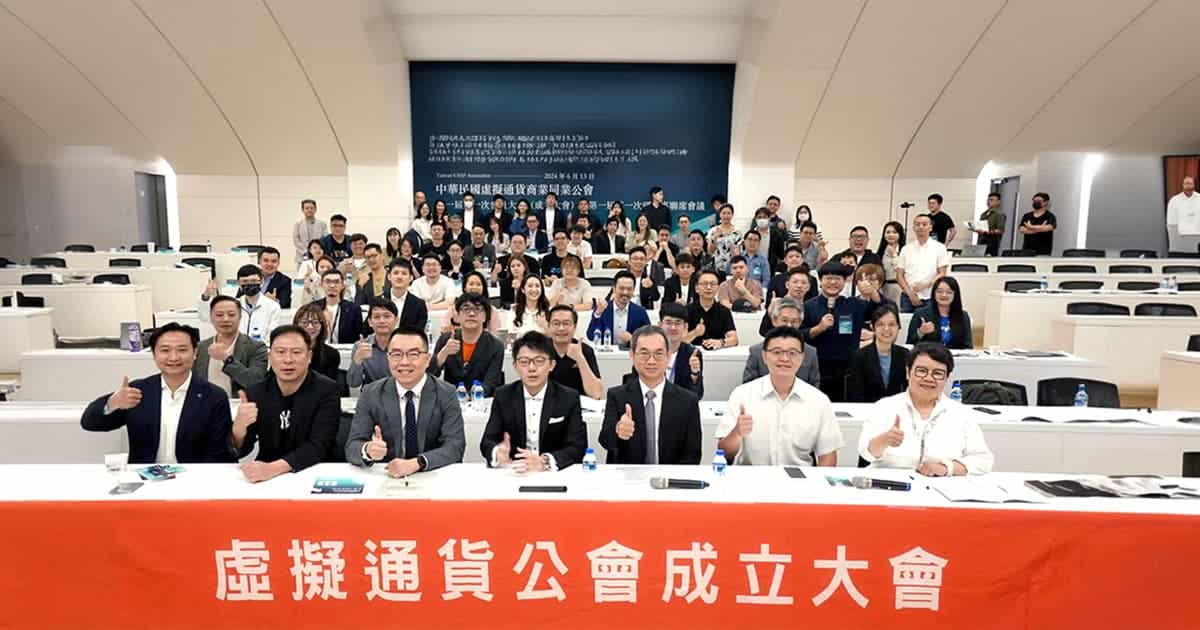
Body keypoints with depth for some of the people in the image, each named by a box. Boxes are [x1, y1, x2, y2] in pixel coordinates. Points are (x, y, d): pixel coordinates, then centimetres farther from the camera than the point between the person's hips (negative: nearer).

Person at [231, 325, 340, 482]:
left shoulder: (326, 391, -9)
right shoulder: (255, 392, 1)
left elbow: (319, 447, -18)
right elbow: (241, 451, -1)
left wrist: (273, 468, -30)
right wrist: (239, 426, -22)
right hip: (266, 479, 1)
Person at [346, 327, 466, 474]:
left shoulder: (446, 394, -4)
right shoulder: (370, 394, 0)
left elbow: (455, 446, -12)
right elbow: (351, 447, -6)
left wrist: (416, 463, -27)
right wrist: (368, 450, -28)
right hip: (385, 477, 1)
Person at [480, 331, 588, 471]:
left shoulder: (569, 398, -2)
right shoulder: (503, 396, 3)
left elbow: (578, 446, -8)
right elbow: (487, 441, 0)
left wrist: (545, 461, -25)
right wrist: (498, 453, -23)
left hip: (555, 474, -1)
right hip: (513, 473, 1)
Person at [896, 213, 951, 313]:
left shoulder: (939, 248, 4)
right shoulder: (906, 249, 10)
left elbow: (942, 274, 0)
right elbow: (899, 275, 7)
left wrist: (925, 285, -17)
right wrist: (910, 293, -7)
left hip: (930, 298, -2)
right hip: (908, 298, 2)